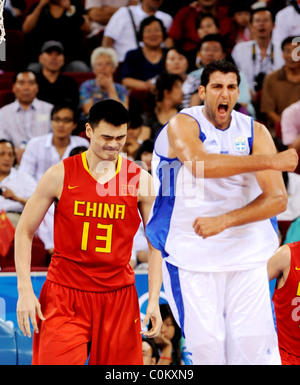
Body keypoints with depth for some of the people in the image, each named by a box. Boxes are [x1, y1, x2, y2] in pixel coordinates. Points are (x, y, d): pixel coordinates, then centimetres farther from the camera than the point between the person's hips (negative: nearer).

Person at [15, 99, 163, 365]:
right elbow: (25, 231, 3)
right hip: (64, 296, -2)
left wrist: (154, 300, -2)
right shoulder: (60, 175, -3)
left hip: (119, 297, 2)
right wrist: (25, 291, -5)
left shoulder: (140, 180, 1)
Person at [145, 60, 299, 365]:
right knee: (207, 348, -7)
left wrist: (224, 221, -21)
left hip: (246, 255, 3)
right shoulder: (183, 125, -6)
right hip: (192, 256, -2)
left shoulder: (255, 132, 2)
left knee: (253, 347, -5)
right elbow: (201, 164, -30)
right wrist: (272, 161, -30)